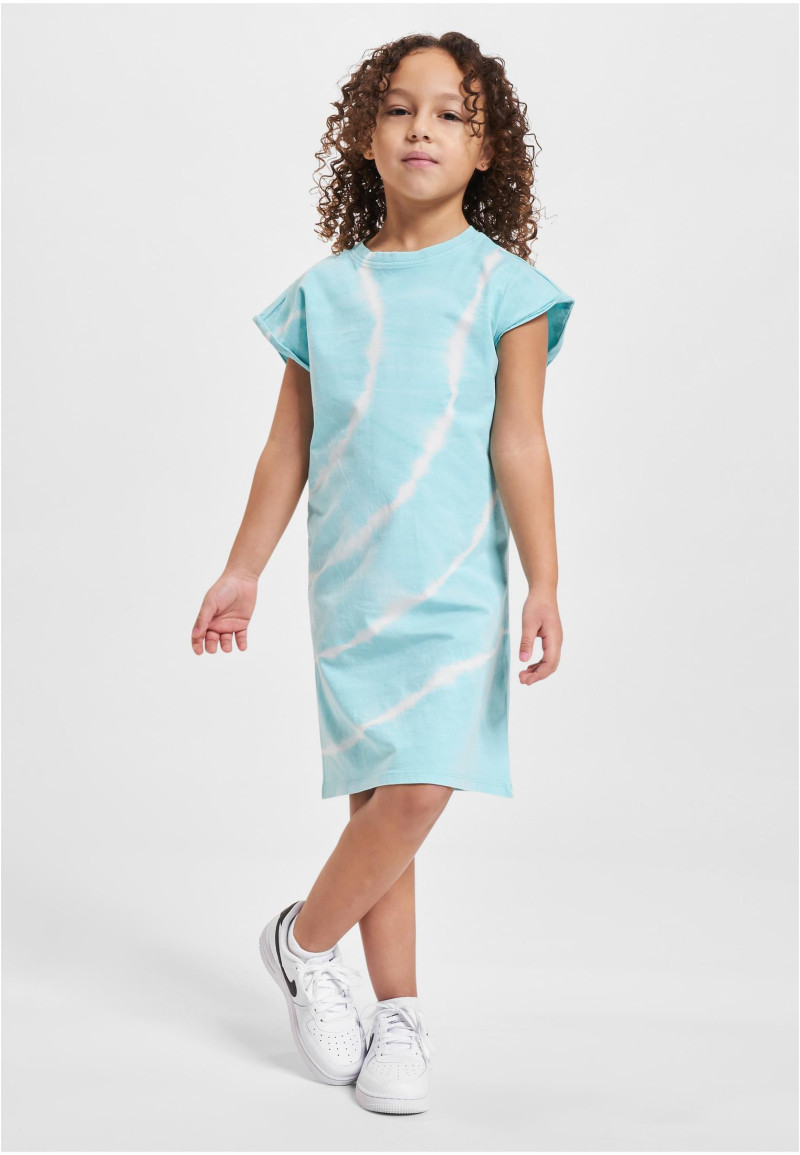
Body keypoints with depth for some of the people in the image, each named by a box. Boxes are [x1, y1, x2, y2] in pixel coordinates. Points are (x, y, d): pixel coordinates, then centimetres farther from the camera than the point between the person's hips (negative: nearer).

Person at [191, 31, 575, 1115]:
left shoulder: (503, 285, 0)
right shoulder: (325, 290, 7)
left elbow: (519, 445, -3)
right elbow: (289, 446, 12)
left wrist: (544, 584, -9)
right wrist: (243, 571, 13)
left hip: (457, 581, -2)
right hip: (351, 581, 2)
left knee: (418, 789, -12)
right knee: (383, 792, 6)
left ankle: (307, 938, 13)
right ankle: (400, 1015, 19)